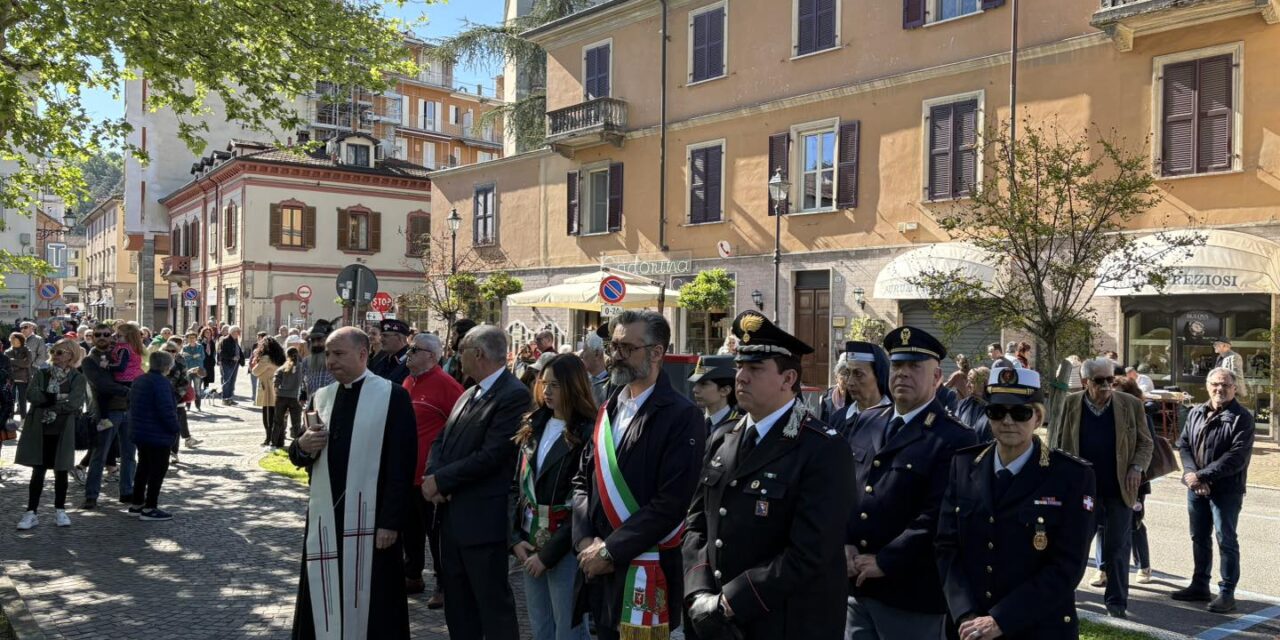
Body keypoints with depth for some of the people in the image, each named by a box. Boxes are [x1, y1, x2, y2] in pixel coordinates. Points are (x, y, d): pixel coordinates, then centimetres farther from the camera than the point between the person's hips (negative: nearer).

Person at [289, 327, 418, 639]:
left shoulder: (393, 396, -7)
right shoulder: (321, 397, 10)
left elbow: (401, 464, -10)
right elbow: (301, 457, 14)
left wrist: (392, 520, -14)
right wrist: (303, 446, -9)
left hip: (370, 519, -5)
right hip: (324, 517, 5)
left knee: (369, 602, 4)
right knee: (322, 602, 11)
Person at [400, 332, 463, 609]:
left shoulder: (444, 384, -15)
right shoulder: (408, 382, 10)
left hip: (430, 474, -8)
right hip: (406, 472, 8)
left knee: (436, 530, 1)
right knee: (410, 528, 18)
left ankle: (444, 585, 11)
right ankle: (412, 576, 32)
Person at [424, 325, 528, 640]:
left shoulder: (514, 395, -16)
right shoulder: (469, 394, 14)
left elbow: (491, 456, -23)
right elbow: (441, 440, 13)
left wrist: (441, 480, -15)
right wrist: (433, 475, -8)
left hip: (482, 518, -9)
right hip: (452, 514, 9)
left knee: (493, 602, 2)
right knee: (457, 601, 19)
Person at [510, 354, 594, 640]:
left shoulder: (588, 434, -12)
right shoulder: (533, 427, 9)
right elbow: (516, 485, 8)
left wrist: (549, 553, -13)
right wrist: (515, 538, -3)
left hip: (566, 549, -6)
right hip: (529, 545, 6)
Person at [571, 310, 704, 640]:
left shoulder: (682, 416, -12)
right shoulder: (609, 410, 10)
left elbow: (671, 503, -18)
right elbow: (582, 480, 12)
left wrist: (610, 549, -16)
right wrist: (585, 540, -4)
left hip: (646, 570, -6)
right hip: (598, 565, 6)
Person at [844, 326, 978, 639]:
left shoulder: (954, 439, -10)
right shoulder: (867, 422, 10)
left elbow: (937, 517, -17)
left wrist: (883, 562, -17)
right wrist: (843, 545, -4)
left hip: (911, 593, -5)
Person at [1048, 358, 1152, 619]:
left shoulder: (1131, 405, -1)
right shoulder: (1069, 405, -2)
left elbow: (1145, 443, 6)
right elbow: (1056, 443, 4)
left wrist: (1137, 467, -10)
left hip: (1119, 489, 0)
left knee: (1117, 547, 4)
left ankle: (1117, 602, 15)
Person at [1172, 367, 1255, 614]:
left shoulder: (1241, 418, -11)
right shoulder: (1196, 413, 8)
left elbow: (1236, 457, -18)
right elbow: (1183, 445, 6)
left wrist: (1202, 475, -19)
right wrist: (1191, 474, -11)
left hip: (1226, 490, -6)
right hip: (1197, 488, 6)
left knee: (1226, 540, 0)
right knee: (1199, 538, 15)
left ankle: (1227, 593, 9)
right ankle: (1199, 586, 28)